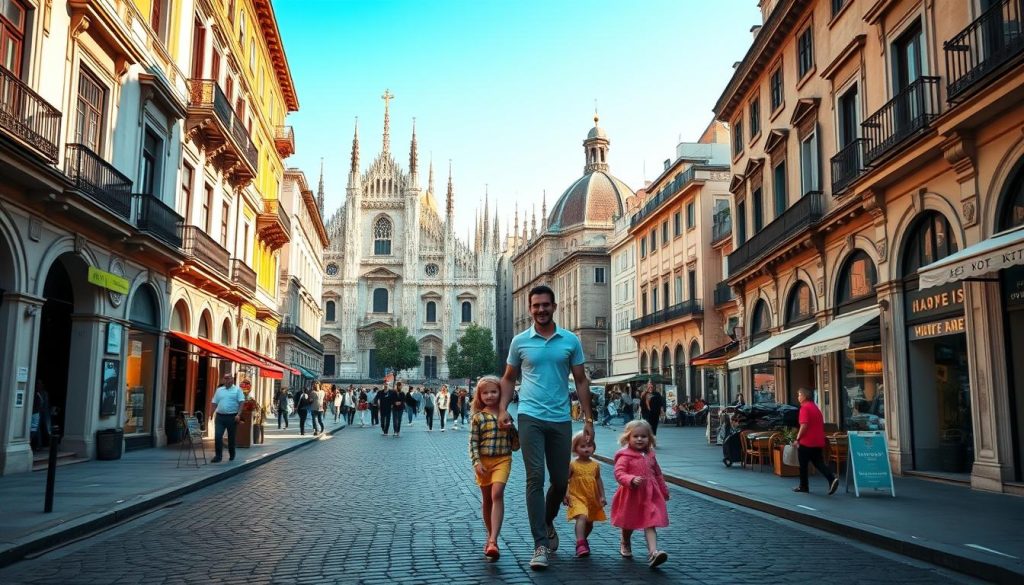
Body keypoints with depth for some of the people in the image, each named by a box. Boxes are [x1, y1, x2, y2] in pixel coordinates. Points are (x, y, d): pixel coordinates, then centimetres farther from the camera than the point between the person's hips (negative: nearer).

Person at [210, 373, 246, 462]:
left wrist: (238, 414, -17)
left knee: (231, 437, 7)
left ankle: (232, 455, 22)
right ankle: (218, 456, -2)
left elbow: (241, 402, -7)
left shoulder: (237, 390, 1)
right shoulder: (219, 390, 12)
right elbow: (214, 403, 14)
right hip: (220, 416, 3)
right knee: (217, 436, -7)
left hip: (232, 417, -3)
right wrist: (213, 414, 5)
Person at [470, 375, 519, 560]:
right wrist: (476, 462, -15)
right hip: (483, 461, 1)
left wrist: (510, 429, -7)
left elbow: (515, 444, 11)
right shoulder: (478, 417, 1)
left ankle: (492, 540, -25)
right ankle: (491, 535, 30)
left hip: (502, 460, -1)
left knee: (497, 494, -19)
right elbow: (473, 442, -3)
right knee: (486, 500, 11)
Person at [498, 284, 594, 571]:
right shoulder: (520, 341, 3)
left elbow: (581, 380, 9)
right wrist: (503, 408, -2)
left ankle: (547, 522, 38)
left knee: (561, 480, 10)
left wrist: (588, 418, 4)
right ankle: (540, 544, -4)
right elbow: (509, 378, 12)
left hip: (561, 419, 2)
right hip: (531, 418, -2)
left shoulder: (571, 340, 4)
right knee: (535, 478, -9)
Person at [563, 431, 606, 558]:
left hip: (593, 500, 5)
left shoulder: (595, 465, 2)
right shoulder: (572, 465, -7)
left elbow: (598, 481, 9)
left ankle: (582, 540, 41)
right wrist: (566, 494, -15)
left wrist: (602, 496, 4)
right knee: (582, 517, -27)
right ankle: (580, 544, -31)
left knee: (590, 523, 16)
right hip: (578, 497, -5)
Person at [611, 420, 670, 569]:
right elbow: (619, 473, -22)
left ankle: (653, 553, -16)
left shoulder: (650, 455, 7)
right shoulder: (625, 456, -12)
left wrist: (664, 490, 22)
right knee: (629, 523, 16)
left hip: (650, 495, 3)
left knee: (650, 524, -7)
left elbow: (658, 474, 18)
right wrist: (632, 479, -38)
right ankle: (625, 544, 43)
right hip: (631, 495, -3)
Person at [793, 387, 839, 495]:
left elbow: (804, 425, -22)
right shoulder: (815, 407, 16)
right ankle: (832, 479, -13)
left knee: (803, 465, 5)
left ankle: (803, 486, 13)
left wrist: (797, 439, -16)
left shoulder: (804, 408, -13)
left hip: (806, 442, -8)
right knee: (819, 463, 7)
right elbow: (821, 424, 22)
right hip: (818, 442, 8)